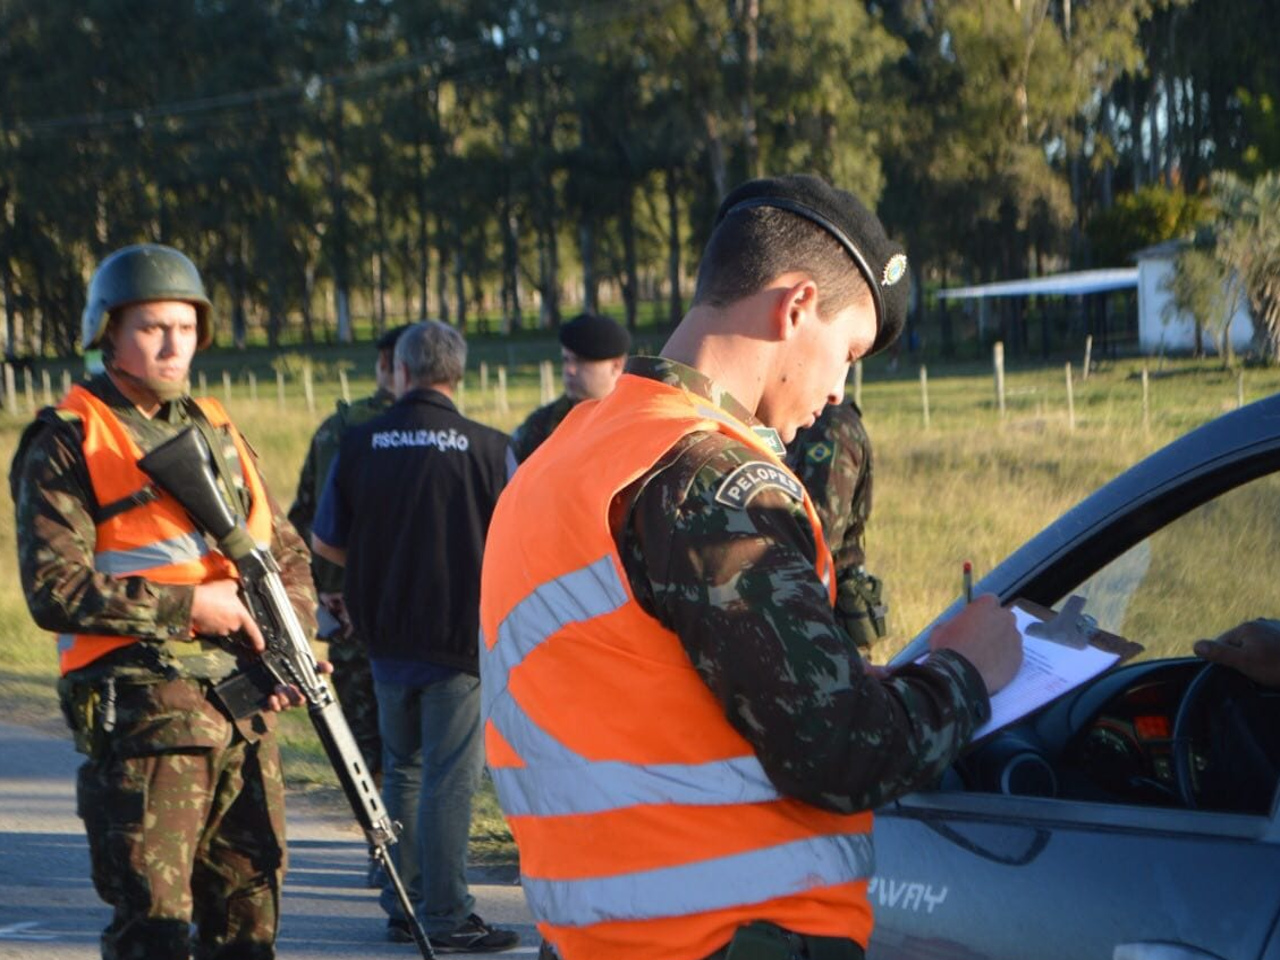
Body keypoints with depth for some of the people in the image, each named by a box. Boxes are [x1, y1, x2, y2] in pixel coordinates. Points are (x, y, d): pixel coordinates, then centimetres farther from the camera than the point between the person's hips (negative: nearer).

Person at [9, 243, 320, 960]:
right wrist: (187, 606, -14)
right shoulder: (67, 444, -2)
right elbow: (54, 590, -12)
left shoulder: (218, 431, 17)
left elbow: (289, 553, 20)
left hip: (246, 710, 6)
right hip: (142, 713, -6)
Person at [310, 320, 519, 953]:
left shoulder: (360, 444, -1)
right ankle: (445, 919, 1)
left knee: (403, 769, 18)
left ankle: (403, 906, 23)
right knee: (449, 778, 0)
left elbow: (324, 541, 6)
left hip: (385, 635, 4)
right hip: (460, 634, -4)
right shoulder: (487, 448, -11)